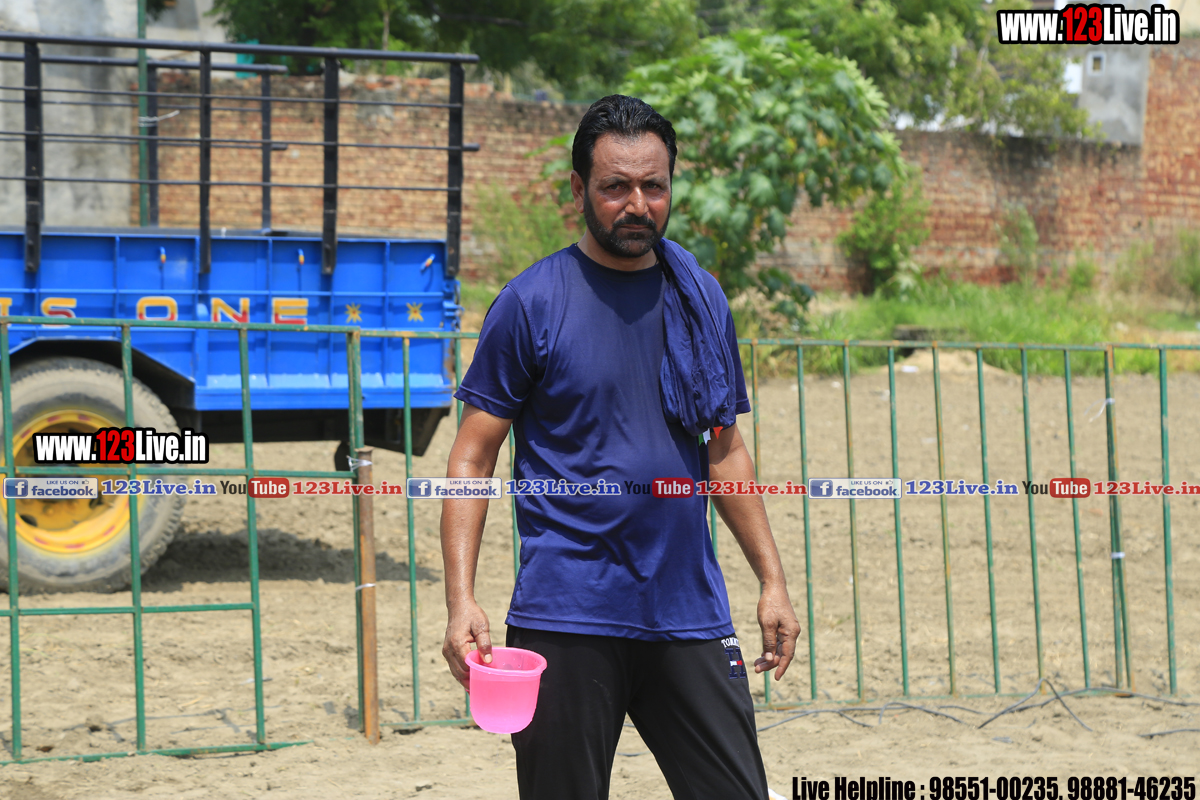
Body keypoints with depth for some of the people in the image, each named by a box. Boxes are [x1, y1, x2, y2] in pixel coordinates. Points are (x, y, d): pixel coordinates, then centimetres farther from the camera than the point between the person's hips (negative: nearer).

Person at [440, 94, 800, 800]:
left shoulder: (702, 297, 9)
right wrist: (462, 601, -13)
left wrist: (773, 580, 13)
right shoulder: (531, 303, -4)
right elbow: (472, 459, -3)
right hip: (567, 616, -4)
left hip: (690, 613, 4)